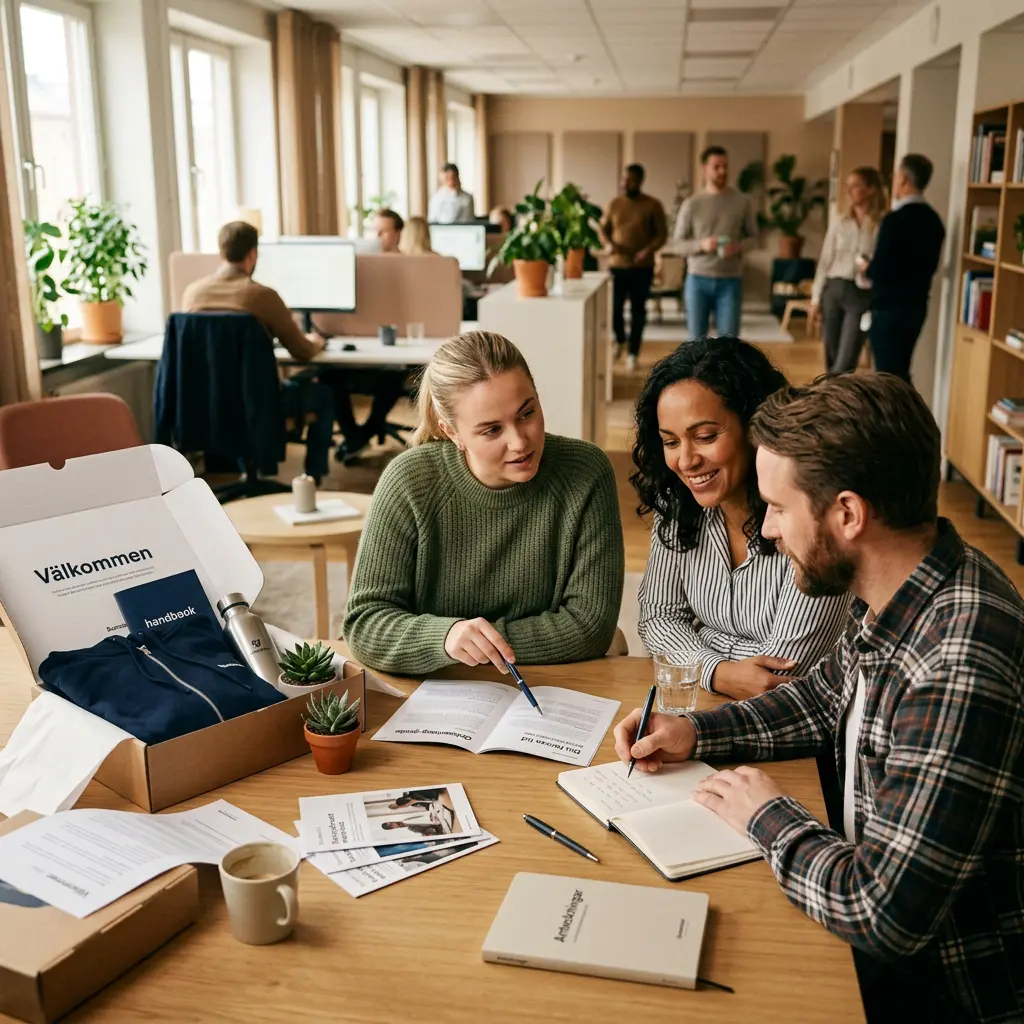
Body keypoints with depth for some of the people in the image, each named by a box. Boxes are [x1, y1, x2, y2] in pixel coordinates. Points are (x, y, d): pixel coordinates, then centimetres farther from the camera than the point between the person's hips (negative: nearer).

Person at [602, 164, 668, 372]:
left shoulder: (653, 205, -2)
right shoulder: (614, 203, 5)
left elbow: (662, 234, -2)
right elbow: (604, 228, 12)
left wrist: (648, 250, -20)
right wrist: (609, 243, -9)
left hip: (642, 267, -2)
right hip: (617, 265, 2)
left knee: (638, 310, 3)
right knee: (614, 308, 0)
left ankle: (633, 353, 13)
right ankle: (620, 340, 30)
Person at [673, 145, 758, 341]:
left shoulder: (743, 201, 3)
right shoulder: (691, 204, 1)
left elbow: (753, 238, 8)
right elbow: (677, 244, 2)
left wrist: (739, 247, -15)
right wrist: (701, 245, -17)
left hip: (730, 281, 0)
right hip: (698, 280, 0)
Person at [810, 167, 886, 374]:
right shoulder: (839, 222, 8)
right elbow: (825, 261, 9)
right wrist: (816, 299, 6)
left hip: (861, 295, -4)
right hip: (833, 290, 4)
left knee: (844, 365, -8)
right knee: (832, 361, 8)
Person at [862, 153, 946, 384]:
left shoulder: (895, 219, -17)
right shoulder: (933, 219, 9)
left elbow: (880, 269, -20)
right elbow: (930, 266, 16)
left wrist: (866, 269, 0)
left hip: (889, 307, -8)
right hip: (917, 305, 8)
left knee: (887, 375, -2)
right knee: (901, 372, 16)